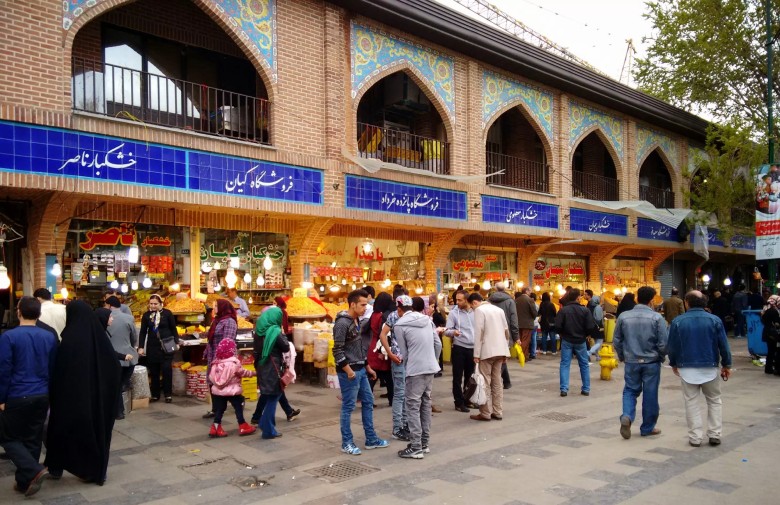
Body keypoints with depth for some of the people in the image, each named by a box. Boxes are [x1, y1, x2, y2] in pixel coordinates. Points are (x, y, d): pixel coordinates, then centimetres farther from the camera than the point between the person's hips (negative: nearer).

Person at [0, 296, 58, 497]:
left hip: (17, 397, -5)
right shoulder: (50, 337, 2)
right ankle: (24, 482, 20)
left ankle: (35, 470, -6)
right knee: (32, 439, 14)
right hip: (42, 396, 5)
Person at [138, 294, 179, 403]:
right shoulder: (146, 315, 5)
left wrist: (176, 342, -2)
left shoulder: (167, 313, -2)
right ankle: (155, 394, 16)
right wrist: (141, 347, 2)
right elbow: (143, 332, 8)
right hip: (152, 347, 3)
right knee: (154, 371, 6)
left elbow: (173, 329, 4)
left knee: (166, 369, -5)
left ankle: (168, 394, 5)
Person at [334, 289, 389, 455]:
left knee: (368, 402, 14)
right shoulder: (342, 323, -17)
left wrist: (367, 367, 19)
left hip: (361, 370, 9)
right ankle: (347, 443, 13)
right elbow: (337, 350, -20)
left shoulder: (357, 321, 11)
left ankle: (371, 439, 24)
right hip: (349, 372, -9)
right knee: (348, 407, 1)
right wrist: (349, 371, -21)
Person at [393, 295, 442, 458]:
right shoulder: (427, 319, 7)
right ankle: (424, 443, 23)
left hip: (415, 370, -6)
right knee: (425, 404, 15)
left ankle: (416, 448, 1)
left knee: (413, 407, 1)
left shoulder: (400, 325, -8)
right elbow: (438, 344, 8)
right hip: (431, 368, 6)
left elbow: (404, 353, -3)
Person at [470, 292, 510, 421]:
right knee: (497, 382, 11)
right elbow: (506, 331, 15)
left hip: (487, 351, -7)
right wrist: (505, 352, 19)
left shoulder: (479, 310, -6)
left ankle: (485, 413, 2)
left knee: (485, 382, -1)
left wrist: (476, 354, -11)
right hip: (500, 351, 7)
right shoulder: (498, 309, 16)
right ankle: (498, 412, 13)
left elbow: (479, 333, -13)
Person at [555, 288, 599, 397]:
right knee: (584, 364, 14)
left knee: (565, 364, 5)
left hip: (567, 341, -1)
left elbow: (558, 327, -14)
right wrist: (585, 334, 10)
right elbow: (590, 327, -11)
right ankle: (586, 389, 18)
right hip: (580, 341, 1)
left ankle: (564, 389, -3)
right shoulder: (585, 310, -10)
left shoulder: (563, 310, -11)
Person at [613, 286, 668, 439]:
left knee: (630, 390, 14)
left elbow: (616, 340, 4)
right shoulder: (657, 317, -11)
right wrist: (661, 357, 9)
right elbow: (663, 343, -10)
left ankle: (627, 416, -10)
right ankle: (647, 428, 21)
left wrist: (622, 356, 19)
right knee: (650, 394, 10)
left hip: (631, 362, 2)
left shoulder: (624, 316, -2)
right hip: (651, 362, -2)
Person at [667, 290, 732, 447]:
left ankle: (695, 437, 8)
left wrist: (674, 364, 15)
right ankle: (714, 434, 14)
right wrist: (726, 365, 11)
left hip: (687, 368, 0)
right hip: (710, 368, 1)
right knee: (714, 401, 16)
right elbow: (724, 345, -2)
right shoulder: (715, 320, -4)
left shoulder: (677, 321, -5)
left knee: (692, 403, 7)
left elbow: (672, 346, -1)